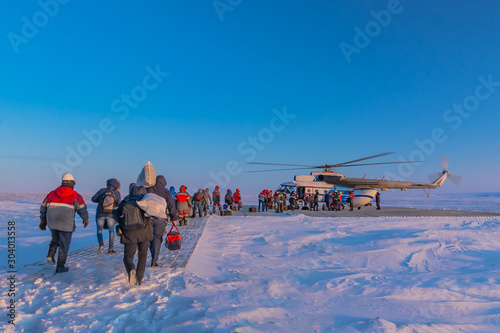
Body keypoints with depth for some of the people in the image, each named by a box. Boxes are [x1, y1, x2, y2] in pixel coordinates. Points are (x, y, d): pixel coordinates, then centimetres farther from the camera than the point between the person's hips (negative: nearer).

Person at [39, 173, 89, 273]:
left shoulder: (52, 193, 11)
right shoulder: (75, 195, -3)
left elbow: (43, 207, 17)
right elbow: (82, 208, -6)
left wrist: (43, 221, 28)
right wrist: (85, 219, 10)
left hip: (52, 222, 5)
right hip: (66, 224, -4)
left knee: (55, 239, 31)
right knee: (64, 245, 7)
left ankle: (50, 254, 12)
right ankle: (60, 267, 11)